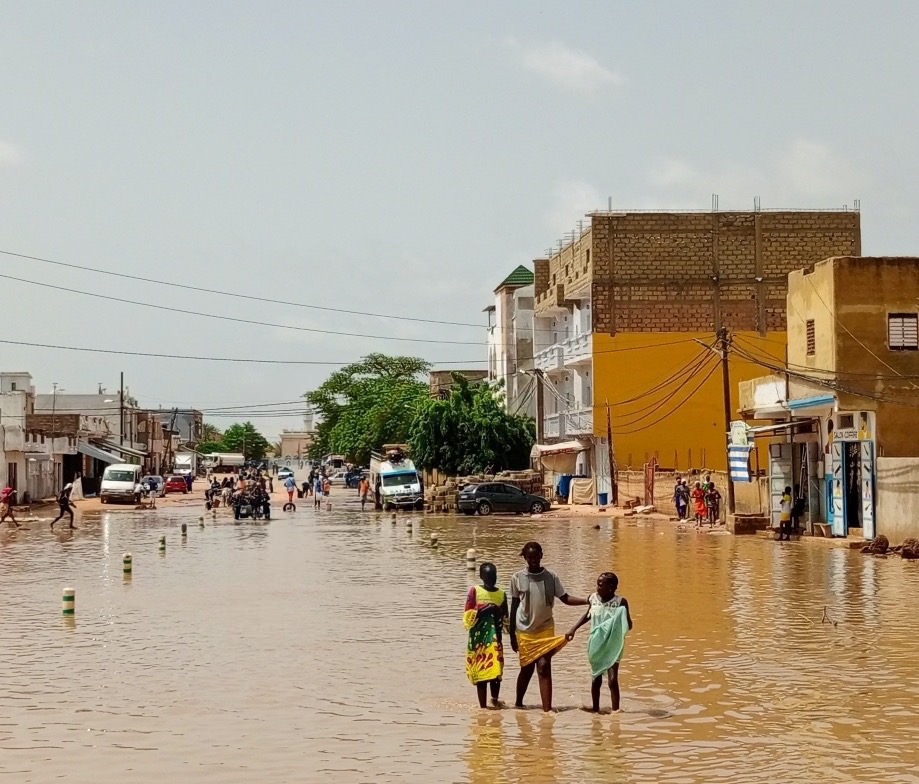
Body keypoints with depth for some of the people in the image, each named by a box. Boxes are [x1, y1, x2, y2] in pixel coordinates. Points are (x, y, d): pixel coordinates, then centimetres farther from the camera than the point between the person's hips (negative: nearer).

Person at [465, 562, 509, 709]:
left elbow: (506, 619, 14)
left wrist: (498, 612, -6)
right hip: (478, 637, -2)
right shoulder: (475, 591, 0)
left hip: (495, 637, 2)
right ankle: (483, 705, 8)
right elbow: (468, 616, -5)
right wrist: (484, 610, -16)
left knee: (496, 669, -6)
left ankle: (495, 699, 18)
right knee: (480, 670, 0)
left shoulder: (502, 594, 8)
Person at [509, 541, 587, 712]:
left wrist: (588, 600, -16)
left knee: (544, 667, -10)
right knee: (527, 668, 8)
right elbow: (514, 607, 3)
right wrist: (512, 634, 4)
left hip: (545, 629, 0)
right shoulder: (518, 578, -3)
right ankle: (518, 703, 29)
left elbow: (566, 599, 0)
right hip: (525, 631, 0)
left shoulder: (551, 576, -1)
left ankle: (547, 708, -13)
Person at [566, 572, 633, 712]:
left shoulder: (620, 602, -13)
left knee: (612, 680, -11)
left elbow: (629, 626, -10)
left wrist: (625, 615, -31)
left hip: (613, 645, -4)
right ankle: (595, 709, 27)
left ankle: (615, 711, -1)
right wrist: (573, 629, 16)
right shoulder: (593, 598, -2)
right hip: (596, 644, 4)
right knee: (596, 679, 13)